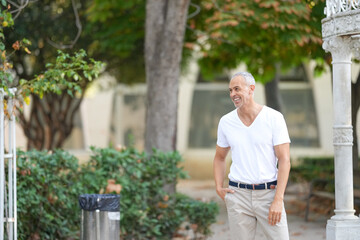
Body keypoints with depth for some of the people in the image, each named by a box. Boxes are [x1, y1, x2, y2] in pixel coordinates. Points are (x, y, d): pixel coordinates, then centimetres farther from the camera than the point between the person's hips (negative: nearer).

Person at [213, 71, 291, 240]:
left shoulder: (274, 118, -4)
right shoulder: (226, 122, 6)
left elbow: (284, 160, -6)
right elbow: (219, 158, 20)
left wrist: (278, 200, -14)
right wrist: (219, 188, 5)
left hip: (268, 194, -2)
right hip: (238, 194, 2)